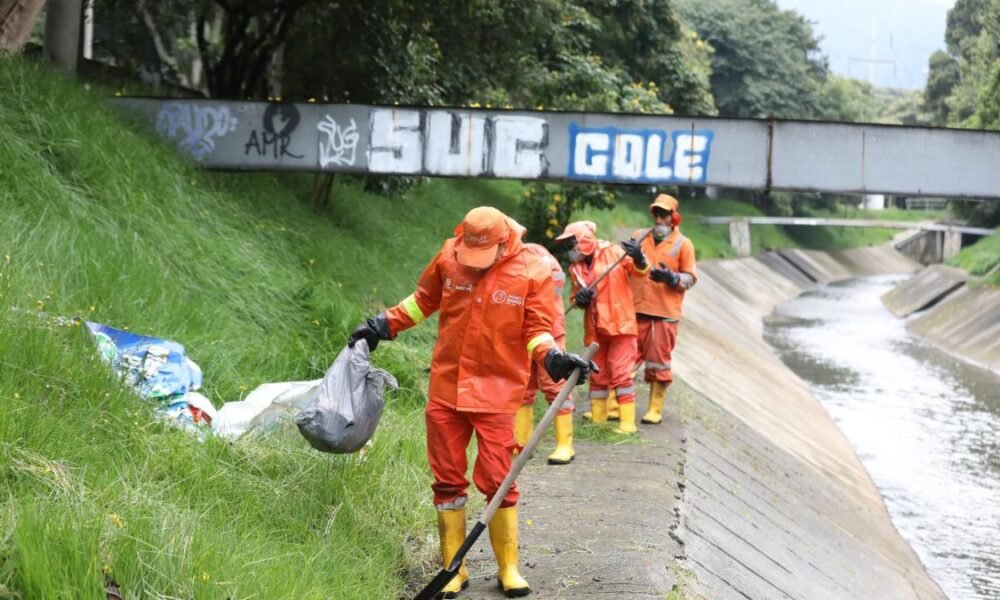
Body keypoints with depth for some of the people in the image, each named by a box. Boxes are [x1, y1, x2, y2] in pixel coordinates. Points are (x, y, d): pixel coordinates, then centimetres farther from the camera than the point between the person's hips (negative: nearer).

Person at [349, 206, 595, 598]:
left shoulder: (534, 272, -10)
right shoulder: (449, 257, -2)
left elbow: (537, 330, -4)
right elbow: (423, 300, 14)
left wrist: (553, 357, -23)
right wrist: (384, 325, 12)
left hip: (496, 393, -3)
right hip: (445, 388, 3)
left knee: (497, 481, -3)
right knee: (447, 480, 8)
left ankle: (508, 568, 13)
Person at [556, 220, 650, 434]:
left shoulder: (614, 253, -7)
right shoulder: (575, 267, 4)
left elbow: (640, 271, -6)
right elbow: (577, 297, 9)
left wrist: (638, 258, -27)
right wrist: (579, 299, -14)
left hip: (620, 324, -5)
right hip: (595, 328, 5)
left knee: (620, 373, -8)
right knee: (597, 374, 12)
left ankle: (627, 422, -5)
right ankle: (597, 419, 22)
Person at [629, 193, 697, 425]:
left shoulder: (683, 244, 2)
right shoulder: (639, 237, 12)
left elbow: (690, 277, -2)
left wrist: (671, 277, -20)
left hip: (665, 313, -3)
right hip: (636, 310, 3)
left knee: (658, 362, 2)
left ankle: (655, 409, 11)